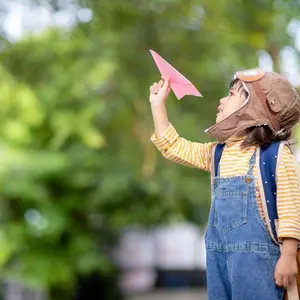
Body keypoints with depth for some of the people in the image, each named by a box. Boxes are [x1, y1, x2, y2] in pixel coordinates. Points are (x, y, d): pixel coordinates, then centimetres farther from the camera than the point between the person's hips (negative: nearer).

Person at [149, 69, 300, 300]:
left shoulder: (277, 155, -9)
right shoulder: (216, 153, 13)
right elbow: (174, 148, 22)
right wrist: (158, 104, 19)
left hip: (255, 255, -7)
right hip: (219, 255, 7)